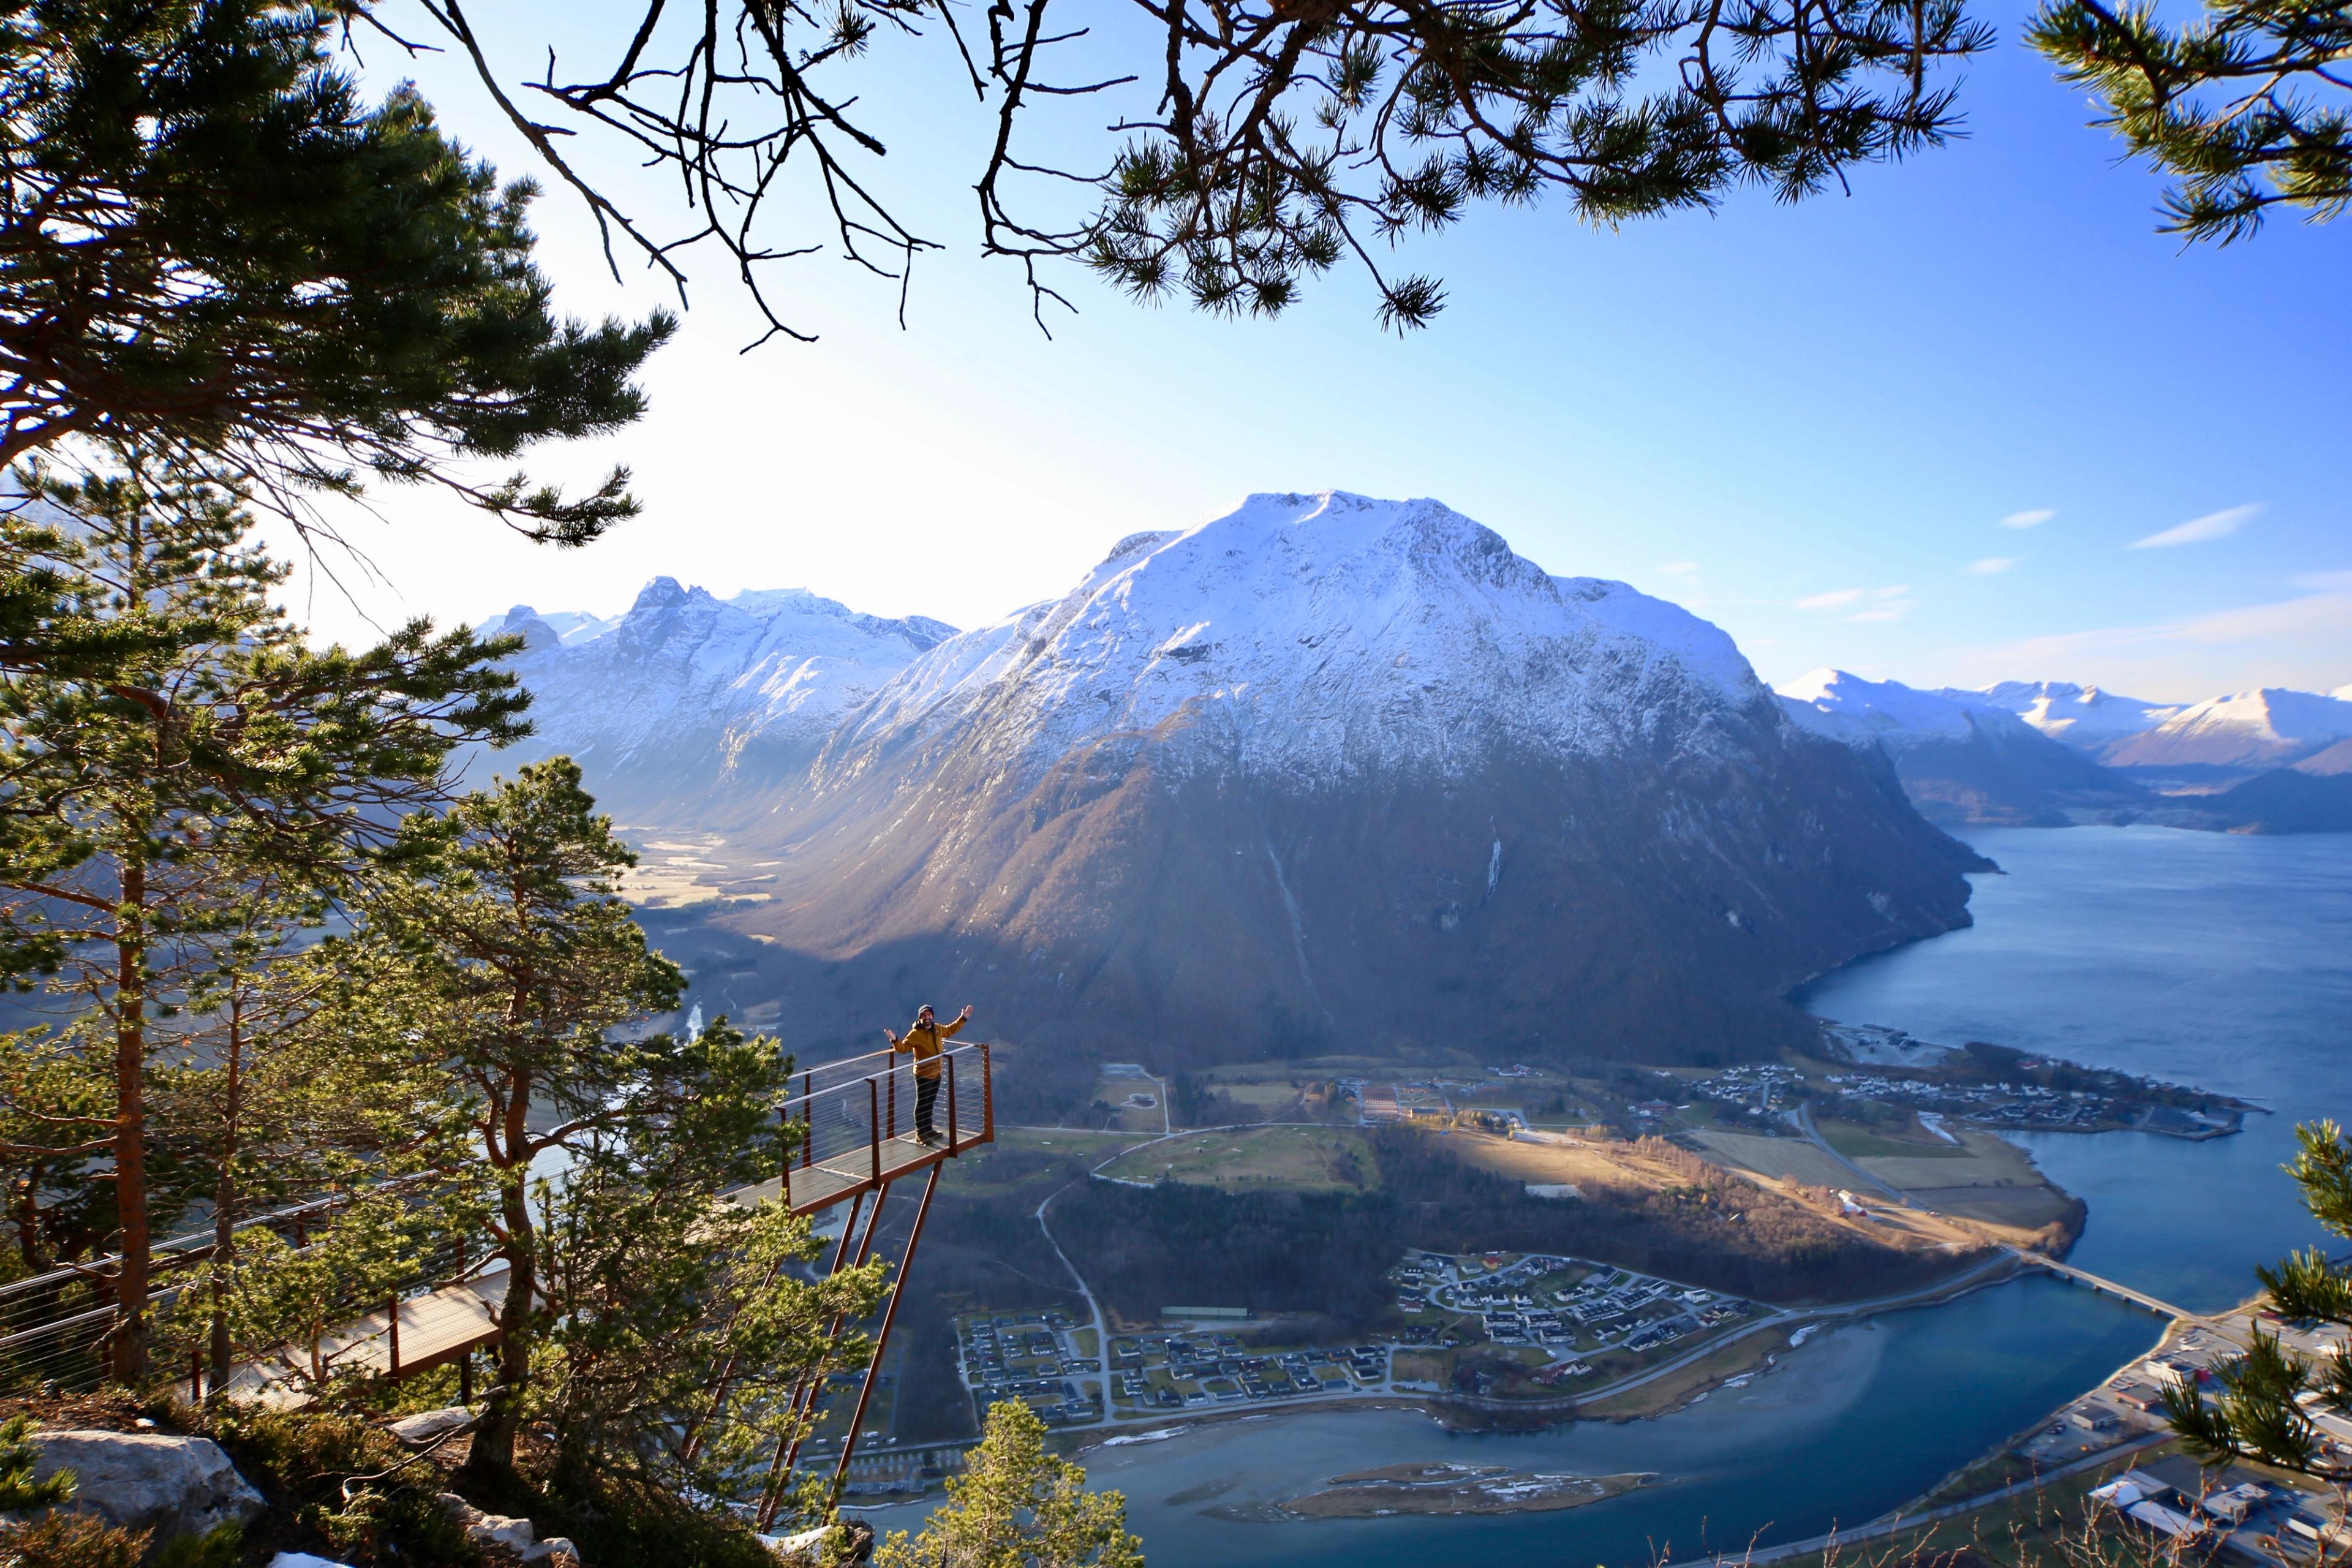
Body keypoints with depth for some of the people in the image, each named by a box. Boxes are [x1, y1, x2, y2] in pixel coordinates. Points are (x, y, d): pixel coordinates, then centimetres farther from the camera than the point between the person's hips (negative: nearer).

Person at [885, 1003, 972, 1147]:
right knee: (922, 1105, 1)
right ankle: (920, 1133, 10)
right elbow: (903, 1048, -24)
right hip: (923, 1075, -7)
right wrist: (895, 1041, -43)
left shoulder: (938, 1029, 3)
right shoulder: (915, 1033, -18)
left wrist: (963, 1018, 24)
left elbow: (950, 1030, 22)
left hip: (936, 1074, 7)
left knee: (930, 1104, 20)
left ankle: (928, 1129, 33)